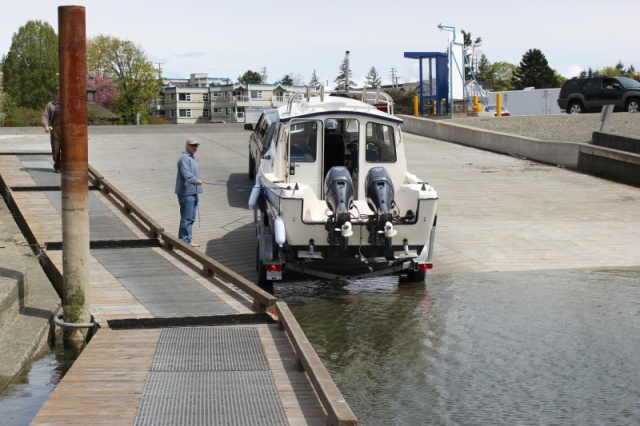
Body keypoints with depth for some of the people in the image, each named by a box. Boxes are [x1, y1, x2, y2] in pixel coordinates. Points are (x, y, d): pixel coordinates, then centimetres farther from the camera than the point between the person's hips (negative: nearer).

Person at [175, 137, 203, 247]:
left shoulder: (191, 158, 20)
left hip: (193, 192, 11)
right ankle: (185, 241, -8)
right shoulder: (184, 158, -13)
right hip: (186, 193, -11)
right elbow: (186, 173, -28)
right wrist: (195, 180, -43)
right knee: (187, 217, -10)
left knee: (191, 218, 16)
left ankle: (187, 239, 24)